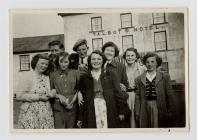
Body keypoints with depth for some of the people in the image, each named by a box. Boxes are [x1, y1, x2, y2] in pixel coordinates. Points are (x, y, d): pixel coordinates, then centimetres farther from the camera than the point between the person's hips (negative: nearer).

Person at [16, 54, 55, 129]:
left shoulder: (47, 78, 12)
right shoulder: (27, 78, -5)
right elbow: (19, 96, -13)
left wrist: (52, 93, -7)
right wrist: (39, 97, -14)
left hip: (46, 113, 5)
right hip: (30, 113, -5)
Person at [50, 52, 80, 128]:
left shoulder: (75, 73, 9)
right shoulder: (53, 74, 8)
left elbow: (79, 88, 9)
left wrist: (73, 100, -5)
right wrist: (59, 96, -9)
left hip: (72, 107, 1)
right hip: (58, 108, -1)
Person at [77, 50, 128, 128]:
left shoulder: (110, 75, 8)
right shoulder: (84, 77, 9)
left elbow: (117, 93, 5)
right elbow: (82, 97, 8)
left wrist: (121, 111, 0)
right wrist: (80, 118, 7)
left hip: (108, 110, 0)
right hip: (91, 111, 0)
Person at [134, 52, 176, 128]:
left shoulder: (165, 77, 5)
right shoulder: (139, 79, 8)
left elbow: (169, 95, 3)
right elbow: (137, 98, 6)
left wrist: (171, 112, -1)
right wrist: (137, 113, 0)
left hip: (160, 109, -1)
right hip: (145, 110, 1)